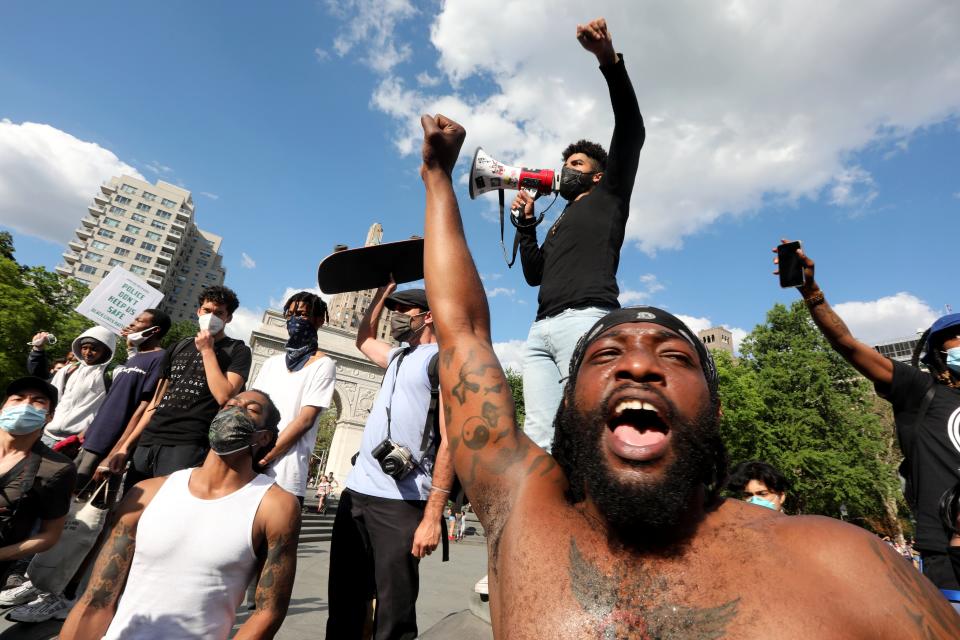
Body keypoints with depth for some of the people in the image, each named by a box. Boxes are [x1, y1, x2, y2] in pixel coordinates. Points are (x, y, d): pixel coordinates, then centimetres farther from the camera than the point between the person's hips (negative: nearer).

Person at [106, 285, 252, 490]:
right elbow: (155, 402, 18)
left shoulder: (237, 351, 1)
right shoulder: (179, 347, 17)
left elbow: (224, 396, -14)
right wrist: (126, 446, 13)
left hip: (187, 445, -5)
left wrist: (207, 350, -7)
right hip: (147, 442, 5)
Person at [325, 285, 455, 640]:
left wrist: (432, 516, -18)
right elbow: (363, 338, 39)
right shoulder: (398, 357, 19)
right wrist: (385, 288, 31)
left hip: (400, 503, -8)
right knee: (344, 604, 17)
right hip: (354, 492, 8)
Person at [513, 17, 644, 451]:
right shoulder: (560, 222, 35)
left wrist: (609, 61, -5)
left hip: (585, 318, -6)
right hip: (542, 329, 6)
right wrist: (526, 222, 19)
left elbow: (631, 133, 5)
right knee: (538, 435, -6)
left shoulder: (607, 196, 19)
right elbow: (534, 274, 26)